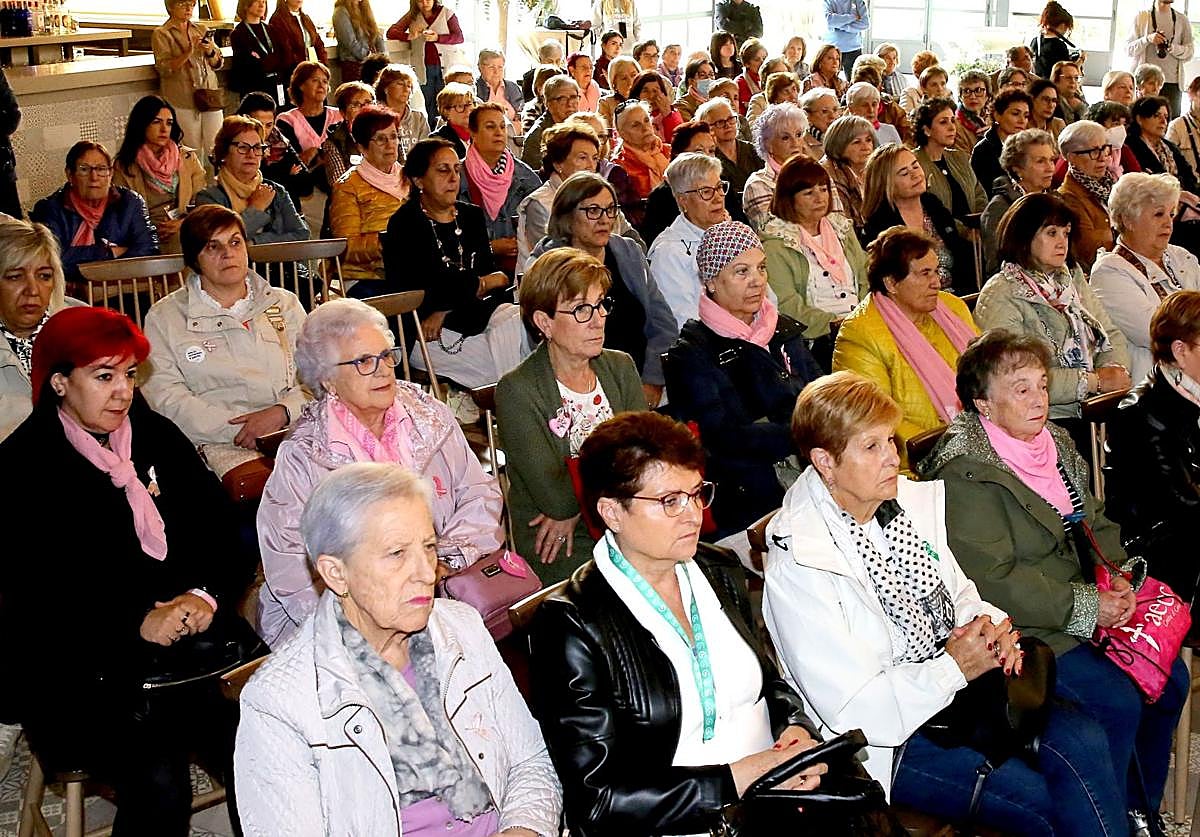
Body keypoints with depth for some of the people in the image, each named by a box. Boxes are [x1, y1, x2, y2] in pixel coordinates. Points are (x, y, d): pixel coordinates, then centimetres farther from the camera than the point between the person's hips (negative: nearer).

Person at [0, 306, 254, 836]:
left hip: (188, 649, 4)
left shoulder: (156, 436, 13)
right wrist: (137, 623, -19)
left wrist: (205, 595, -11)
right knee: (159, 783, -26)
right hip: (80, 671, -4)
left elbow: (220, 529, 9)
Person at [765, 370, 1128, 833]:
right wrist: (955, 667, -18)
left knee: (1083, 740, -16)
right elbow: (852, 708, -20)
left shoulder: (913, 500, 2)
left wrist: (990, 624, -6)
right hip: (888, 735, -6)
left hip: (957, 685, 7)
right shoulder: (797, 565, -20)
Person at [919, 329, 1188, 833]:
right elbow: (993, 580, -22)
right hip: (1020, 630, -9)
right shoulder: (966, 475, -18)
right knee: (1118, 701, -19)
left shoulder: (1056, 444, 10)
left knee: (1170, 678, 2)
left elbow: (1094, 523, 17)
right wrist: (1086, 607, -21)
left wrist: (1117, 576, -4)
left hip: (1087, 612, 9)